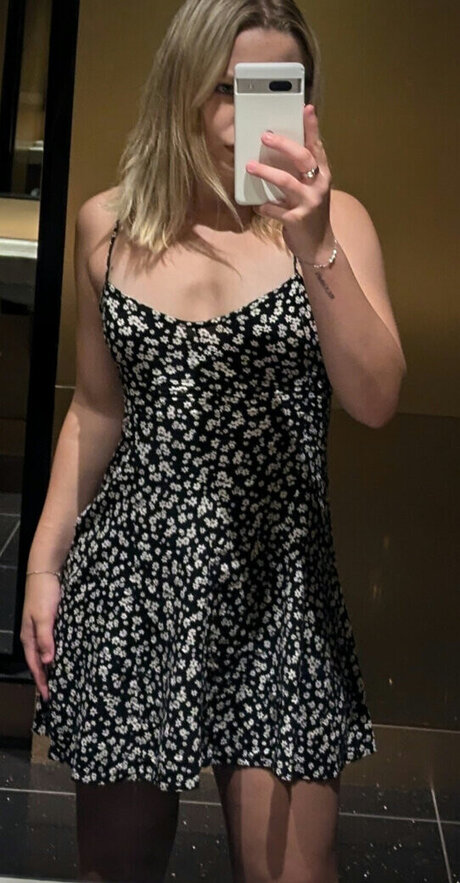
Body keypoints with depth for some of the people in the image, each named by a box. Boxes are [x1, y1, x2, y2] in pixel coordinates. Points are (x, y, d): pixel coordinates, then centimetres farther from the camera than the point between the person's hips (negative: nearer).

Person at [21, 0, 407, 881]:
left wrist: (314, 247, -26)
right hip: (127, 574, 2)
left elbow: (375, 401, -15)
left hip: (277, 583, -2)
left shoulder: (332, 219, -2)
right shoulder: (107, 225, 4)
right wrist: (45, 561, 12)